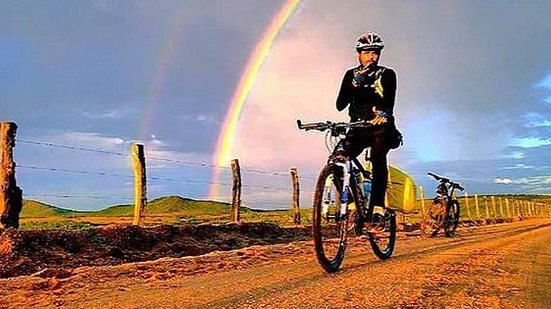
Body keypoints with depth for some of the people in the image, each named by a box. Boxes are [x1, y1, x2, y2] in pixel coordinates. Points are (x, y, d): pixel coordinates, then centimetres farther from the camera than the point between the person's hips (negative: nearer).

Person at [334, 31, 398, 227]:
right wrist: (354, 86, -16)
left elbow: (388, 103, -12)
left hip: (381, 127, -2)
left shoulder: (387, 75, 4)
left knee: (377, 158, -31)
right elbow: (340, 105, -1)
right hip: (357, 128, 3)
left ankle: (378, 206, -30)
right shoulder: (351, 75, 11)